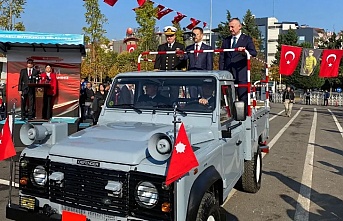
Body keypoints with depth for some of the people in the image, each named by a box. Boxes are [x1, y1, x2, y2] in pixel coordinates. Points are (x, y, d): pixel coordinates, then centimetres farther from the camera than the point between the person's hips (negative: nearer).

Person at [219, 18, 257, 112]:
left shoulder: (247, 39, 8)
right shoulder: (226, 40, 19)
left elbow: (254, 53, -7)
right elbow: (222, 58, 15)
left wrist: (245, 51, -28)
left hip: (241, 74, -3)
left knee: (243, 98, -5)